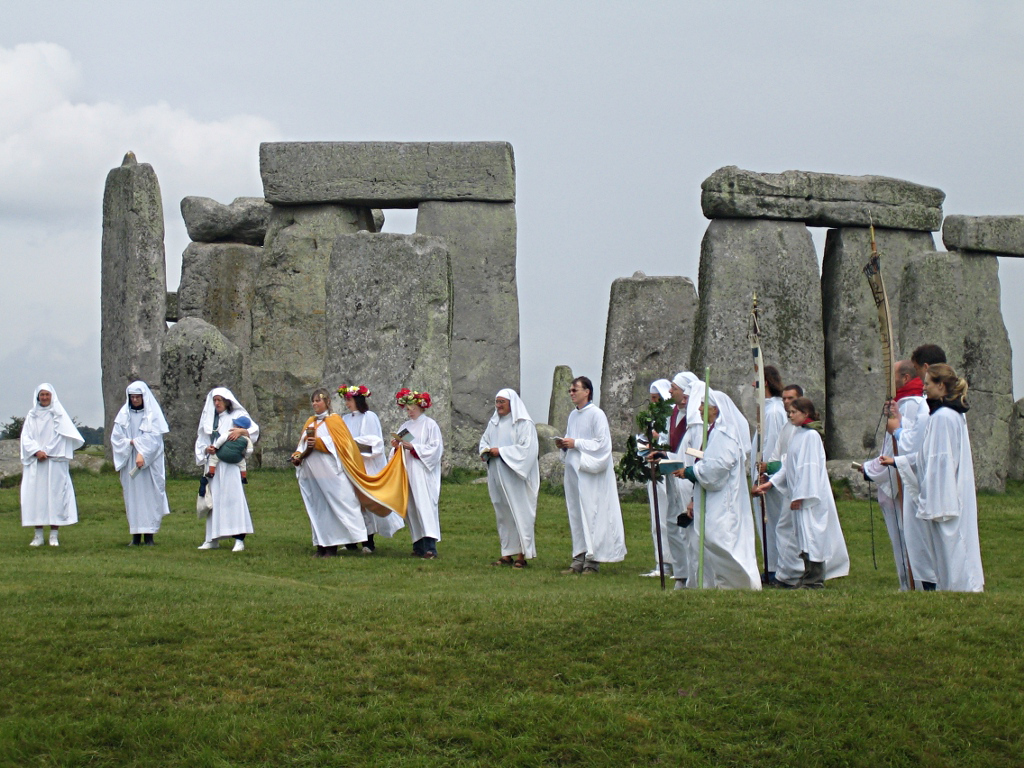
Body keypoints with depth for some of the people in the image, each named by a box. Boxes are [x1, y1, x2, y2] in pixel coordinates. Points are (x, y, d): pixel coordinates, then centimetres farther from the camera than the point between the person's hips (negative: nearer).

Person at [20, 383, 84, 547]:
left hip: (55, 462, -2)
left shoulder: (59, 414, 6)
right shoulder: (32, 415, 11)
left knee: (55, 495, -5)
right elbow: (26, 437, 4)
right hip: (35, 464, 2)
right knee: (35, 496, -3)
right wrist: (37, 451, -12)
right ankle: (38, 535, 0)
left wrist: (47, 452, -8)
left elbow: (63, 435, -2)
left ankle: (54, 535, -4)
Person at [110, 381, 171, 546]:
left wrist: (143, 454, -18)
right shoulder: (124, 414, 8)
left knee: (150, 494, -4)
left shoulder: (153, 413, 1)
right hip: (129, 461, 2)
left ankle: (149, 534, -3)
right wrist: (131, 442, -11)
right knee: (132, 495, 0)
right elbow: (116, 437, 5)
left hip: (150, 463, -2)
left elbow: (154, 437, -8)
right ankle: (136, 535, 2)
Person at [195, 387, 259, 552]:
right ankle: (213, 538, 8)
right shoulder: (209, 418, 19)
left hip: (231, 465, -5)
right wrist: (206, 449, -2)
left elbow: (254, 429, -5)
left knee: (234, 496, -12)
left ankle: (239, 538, -14)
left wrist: (242, 431, -24)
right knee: (215, 499, 4)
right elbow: (201, 440, 19)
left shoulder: (238, 415, 5)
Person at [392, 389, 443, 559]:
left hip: (424, 473, -6)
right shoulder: (405, 427, 17)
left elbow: (436, 449, -9)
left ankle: (430, 546, -20)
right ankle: (419, 545, 7)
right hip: (408, 472, 6)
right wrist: (396, 447, -4)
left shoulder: (430, 425, -1)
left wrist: (413, 447, -15)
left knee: (426, 507, -14)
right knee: (412, 509, 4)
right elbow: (399, 454, 19)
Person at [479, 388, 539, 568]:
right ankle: (507, 554, 13)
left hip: (515, 477, -7)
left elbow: (526, 448, -16)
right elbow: (484, 440, 21)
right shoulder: (494, 423, 14)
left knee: (519, 513, -6)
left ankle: (522, 555, -4)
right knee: (502, 514, 9)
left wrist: (501, 451, -17)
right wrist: (486, 451, -2)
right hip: (497, 476, 7)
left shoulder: (524, 424, -8)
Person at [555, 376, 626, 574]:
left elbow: (602, 443, -14)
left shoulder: (597, 415, -9)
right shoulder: (573, 415, 15)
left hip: (591, 473, -8)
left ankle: (592, 561, -5)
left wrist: (576, 443, -15)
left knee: (591, 514, -7)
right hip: (574, 469, 8)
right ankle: (579, 559, 10)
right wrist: (564, 445, 2)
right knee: (576, 516, 7)